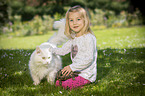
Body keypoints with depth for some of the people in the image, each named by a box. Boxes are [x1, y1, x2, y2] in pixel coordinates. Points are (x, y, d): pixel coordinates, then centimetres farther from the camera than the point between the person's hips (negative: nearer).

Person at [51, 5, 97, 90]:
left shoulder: (88, 38, -18)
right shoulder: (73, 38, 9)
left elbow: (89, 59, -24)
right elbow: (63, 50, 20)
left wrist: (72, 67, -24)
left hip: (87, 74, -8)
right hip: (76, 71, 8)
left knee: (65, 85, -21)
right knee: (58, 82, 8)